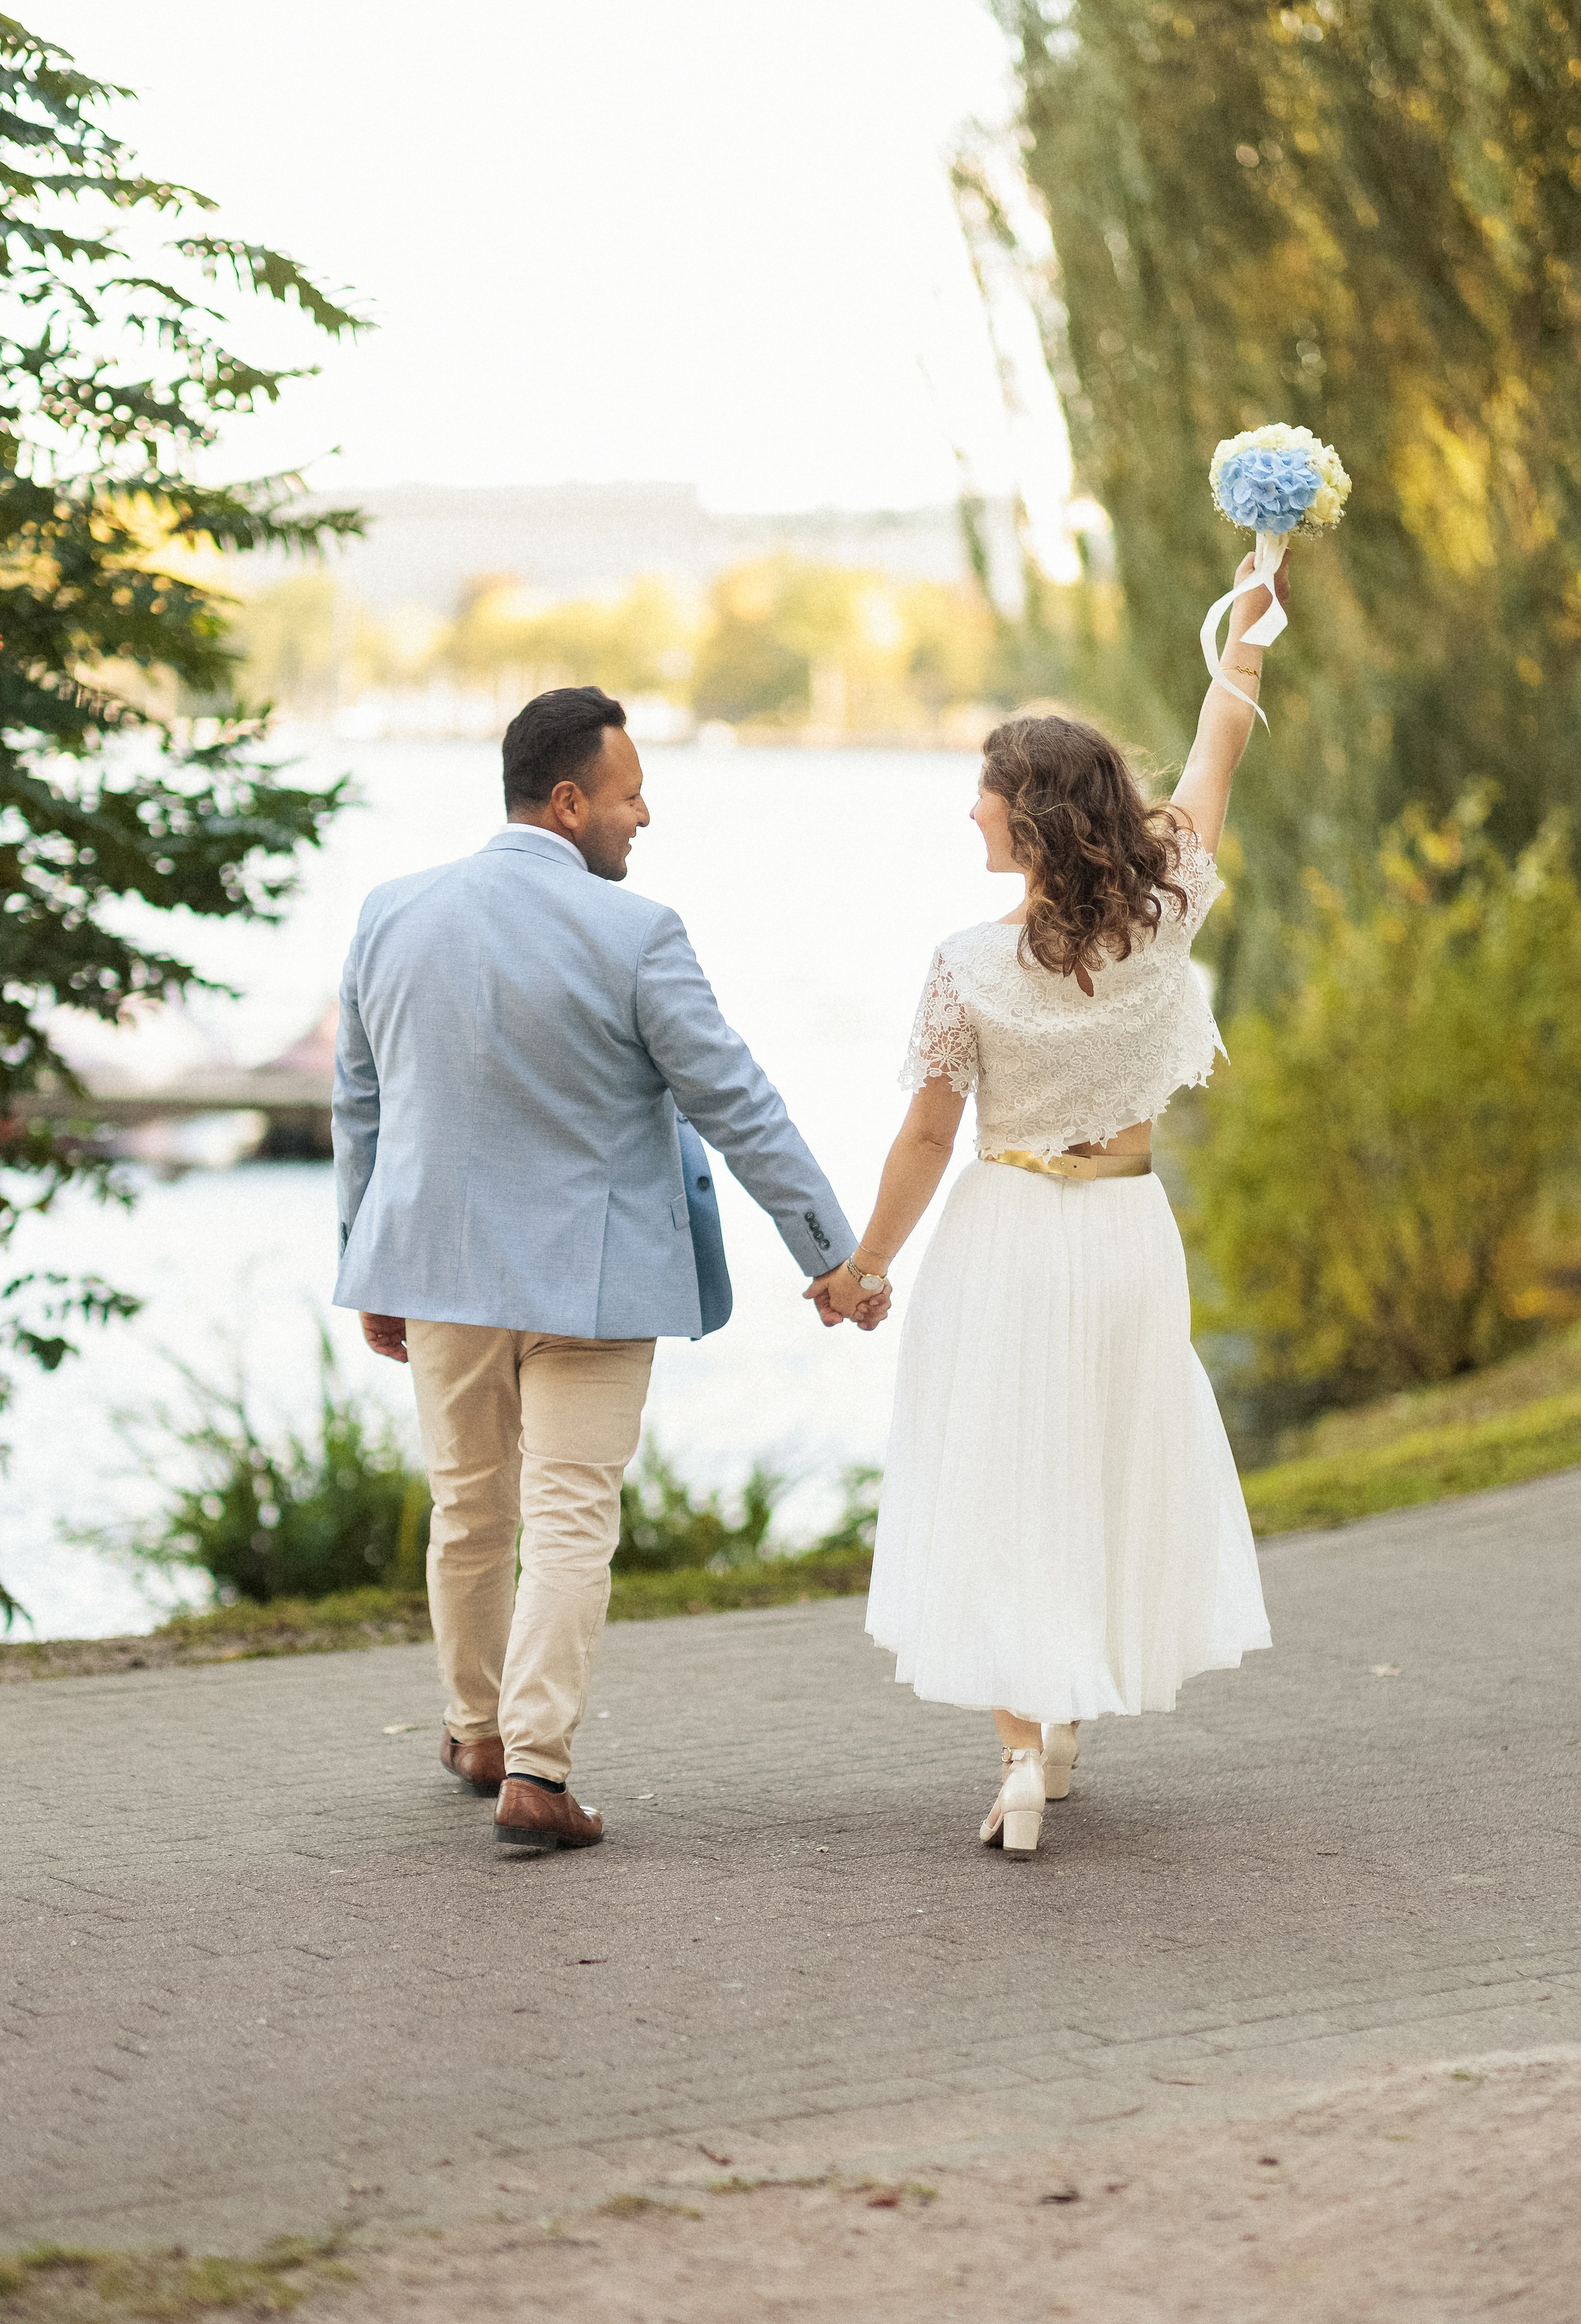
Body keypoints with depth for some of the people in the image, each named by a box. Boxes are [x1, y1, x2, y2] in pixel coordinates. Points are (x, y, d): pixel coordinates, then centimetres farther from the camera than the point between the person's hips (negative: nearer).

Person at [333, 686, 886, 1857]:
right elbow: (739, 1107, -13)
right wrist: (833, 1256, -5)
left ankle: (480, 1729, 33)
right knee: (571, 1519, 0)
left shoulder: (392, 915, 0)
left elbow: (361, 1103, 9)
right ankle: (535, 1766, -6)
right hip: (590, 1276, -5)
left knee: (470, 1507, 18)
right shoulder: (633, 936, -16)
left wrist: (373, 1267, 19)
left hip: (442, 1266, 5)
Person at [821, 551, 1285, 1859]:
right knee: (1111, 1474, 17)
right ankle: (1063, 1730, 28)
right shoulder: (1161, 920, -7)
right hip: (1131, 1229, 4)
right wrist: (1250, 621, 19)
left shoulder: (973, 969, -15)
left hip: (1008, 1235, -4)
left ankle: (1022, 1746, -8)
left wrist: (865, 1265, 5)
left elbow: (928, 1138, -8)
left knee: (1000, 1491, 3)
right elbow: (1216, 761, 7)